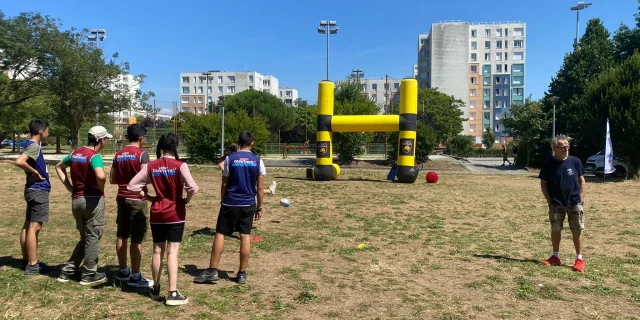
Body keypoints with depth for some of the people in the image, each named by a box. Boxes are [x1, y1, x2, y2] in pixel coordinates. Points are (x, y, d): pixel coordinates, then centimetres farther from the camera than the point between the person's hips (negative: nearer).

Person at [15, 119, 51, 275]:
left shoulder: (29, 145, 12)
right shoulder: (34, 146, -17)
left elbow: (25, 163, 22)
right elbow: (19, 162, -32)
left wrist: (33, 173, 8)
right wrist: (35, 172, -19)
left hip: (34, 189, 10)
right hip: (39, 190, -10)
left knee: (28, 225, 14)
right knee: (34, 227, -6)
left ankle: (26, 259, 24)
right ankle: (32, 265, -2)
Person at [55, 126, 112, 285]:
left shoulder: (76, 153, 9)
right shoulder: (94, 156, -16)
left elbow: (59, 167, 23)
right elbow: (101, 176, -33)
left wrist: (69, 187, 15)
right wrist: (101, 188, -12)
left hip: (76, 200, 8)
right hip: (92, 200, -7)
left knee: (84, 237, 20)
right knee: (93, 237, 6)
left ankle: (68, 271, 22)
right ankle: (89, 275, 14)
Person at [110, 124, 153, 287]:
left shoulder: (118, 154, 9)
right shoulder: (142, 154, -12)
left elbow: (112, 179, 11)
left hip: (122, 198, 7)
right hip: (137, 199, -7)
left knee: (121, 236, 14)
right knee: (137, 239, -2)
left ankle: (123, 271, 25)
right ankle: (135, 276, 2)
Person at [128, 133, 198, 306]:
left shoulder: (151, 166, 1)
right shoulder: (180, 165, -12)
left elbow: (132, 186, 1)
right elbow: (193, 187, -23)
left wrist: (149, 197, 8)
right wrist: (187, 200, -5)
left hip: (156, 214, 4)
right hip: (175, 214, -4)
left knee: (157, 251, 14)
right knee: (172, 252, -1)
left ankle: (156, 290, 27)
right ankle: (173, 293, 1)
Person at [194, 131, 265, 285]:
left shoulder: (230, 159, -3)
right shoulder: (257, 161, 0)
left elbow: (224, 184, 0)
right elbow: (260, 188, 0)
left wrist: (222, 202, 11)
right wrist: (259, 207, 8)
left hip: (230, 203, -1)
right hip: (248, 204, 2)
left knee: (220, 234, 6)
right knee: (245, 237, 5)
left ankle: (212, 271, 7)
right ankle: (242, 274, 11)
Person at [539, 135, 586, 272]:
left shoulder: (575, 161, -3)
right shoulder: (549, 163, -6)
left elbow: (581, 181, 4)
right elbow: (543, 183, 0)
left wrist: (581, 199, -2)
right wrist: (549, 201, -5)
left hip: (575, 203, 0)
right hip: (556, 204, 0)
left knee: (577, 231, 5)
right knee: (555, 230, 9)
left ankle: (579, 259, 16)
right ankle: (555, 257, 23)